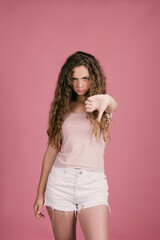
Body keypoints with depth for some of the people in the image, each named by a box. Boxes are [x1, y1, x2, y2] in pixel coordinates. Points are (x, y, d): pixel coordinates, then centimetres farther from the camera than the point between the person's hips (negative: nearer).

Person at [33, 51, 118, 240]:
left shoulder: (102, 108, 3)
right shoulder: (62, 108, 10)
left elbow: (113, 105, -23)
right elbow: (51, 150, 11)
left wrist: (106, 99, -49)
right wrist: (40, 193, 11)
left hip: (94, 183, -2)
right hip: (61, 181, 2)